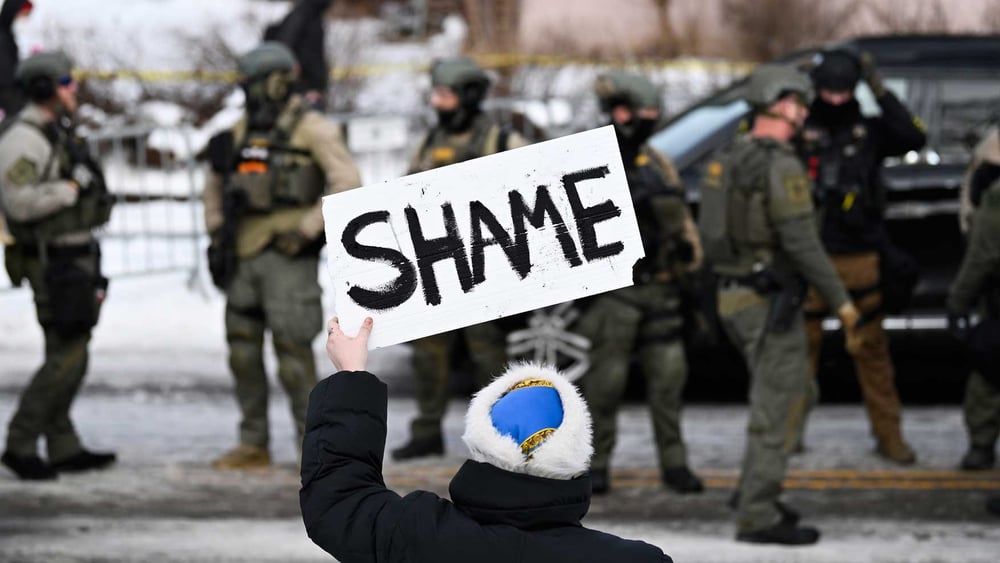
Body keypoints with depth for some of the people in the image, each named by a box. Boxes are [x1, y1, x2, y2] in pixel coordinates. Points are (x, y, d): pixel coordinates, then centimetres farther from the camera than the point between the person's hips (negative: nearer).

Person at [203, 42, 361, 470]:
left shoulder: (312, 129, -6)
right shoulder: (243, 130, 14)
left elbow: (347, 182, -15)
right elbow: (216, 182, 26)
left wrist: (307, 229, -17)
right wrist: (216, 231, 15)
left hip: (288, 255, -7)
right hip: (244, 255, 7)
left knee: (292, 347, -9)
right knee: (242, 350, 6)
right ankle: (253, 444, 15)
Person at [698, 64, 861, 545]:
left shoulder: (728, 159, 11)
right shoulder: (781, 165, -17)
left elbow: (715, 232, 16)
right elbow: (802, 242, -21)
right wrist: (839, 300, -15)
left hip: (734, 297, 9)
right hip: (770, 301, -9)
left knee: (781, 397, 21)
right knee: (776, 409, -4)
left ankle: (754, 493, 22)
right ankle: (758, 515, -3)